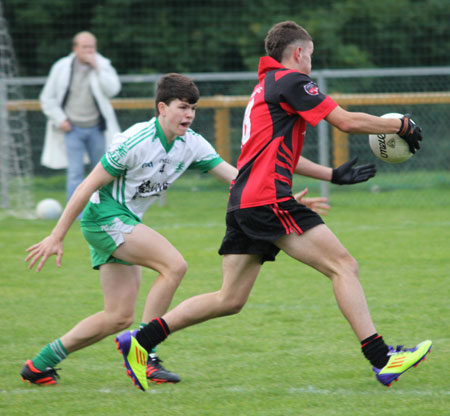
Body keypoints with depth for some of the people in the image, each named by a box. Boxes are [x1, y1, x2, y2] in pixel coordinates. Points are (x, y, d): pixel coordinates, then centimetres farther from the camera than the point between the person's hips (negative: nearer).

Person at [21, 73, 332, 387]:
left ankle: (40, 364, 14)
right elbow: (87, 188, -16)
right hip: (104, 216, -8)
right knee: (174, 265, -23)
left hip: (125, 224, 8)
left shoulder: (191, 144, 0)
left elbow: (237, 177, 2)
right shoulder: (135, 141, -20)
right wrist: (57, 237, -15)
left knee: (120, 317, 5)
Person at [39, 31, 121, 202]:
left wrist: (97, 68, -19)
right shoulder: (62, 67, 0)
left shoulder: (103, 65, 0)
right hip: (72, 129, -1)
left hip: (96, 128, 1)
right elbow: (47, 98, 6)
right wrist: (59, 119, -4)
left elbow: (113, 89, -17)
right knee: (75, 173, -9)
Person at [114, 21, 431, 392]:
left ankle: (139, 342, 8)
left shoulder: (265, 87, 26)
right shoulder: (290, 81, -3)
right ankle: (382, 360, -13)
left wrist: (334, 175, 35)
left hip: (242, 203, 9)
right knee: (344, 266, -8)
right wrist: (402, 125, 5)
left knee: (230, 299, 10)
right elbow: (348, 122, -7)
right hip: (268, 199, -9)